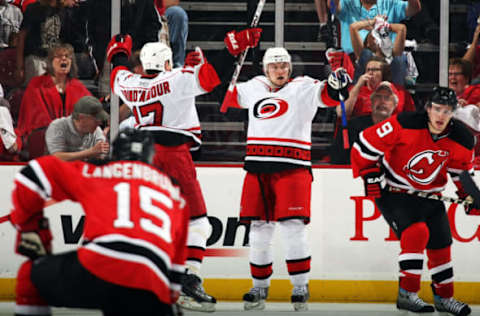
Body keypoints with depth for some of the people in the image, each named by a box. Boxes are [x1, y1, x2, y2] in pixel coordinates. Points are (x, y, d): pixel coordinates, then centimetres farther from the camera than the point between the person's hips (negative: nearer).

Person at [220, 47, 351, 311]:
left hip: (292, 169, -4)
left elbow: (327, 95, -12)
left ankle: (300, 286, -3)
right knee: (259, 229, 6)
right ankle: (260, 287, 16)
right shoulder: (254, 88, 16)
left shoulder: (303, 88, 3)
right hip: (257, 169, 4)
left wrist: (337, 83, -32)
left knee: (292, 227, -11)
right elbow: (228, 96, 31)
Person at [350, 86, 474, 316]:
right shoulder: (405, 125, -25)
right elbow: (366, 144, -17)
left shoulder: (461, 140, -10)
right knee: (417, 232, -26)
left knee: (441, 244, 10)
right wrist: (370, 174, -17)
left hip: (430, 195, 6)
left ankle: (444, 297, 31)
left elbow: (461, 169, 12)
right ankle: (407, 294, -22)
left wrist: (469, 195, 1)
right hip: (393, 192, -6)